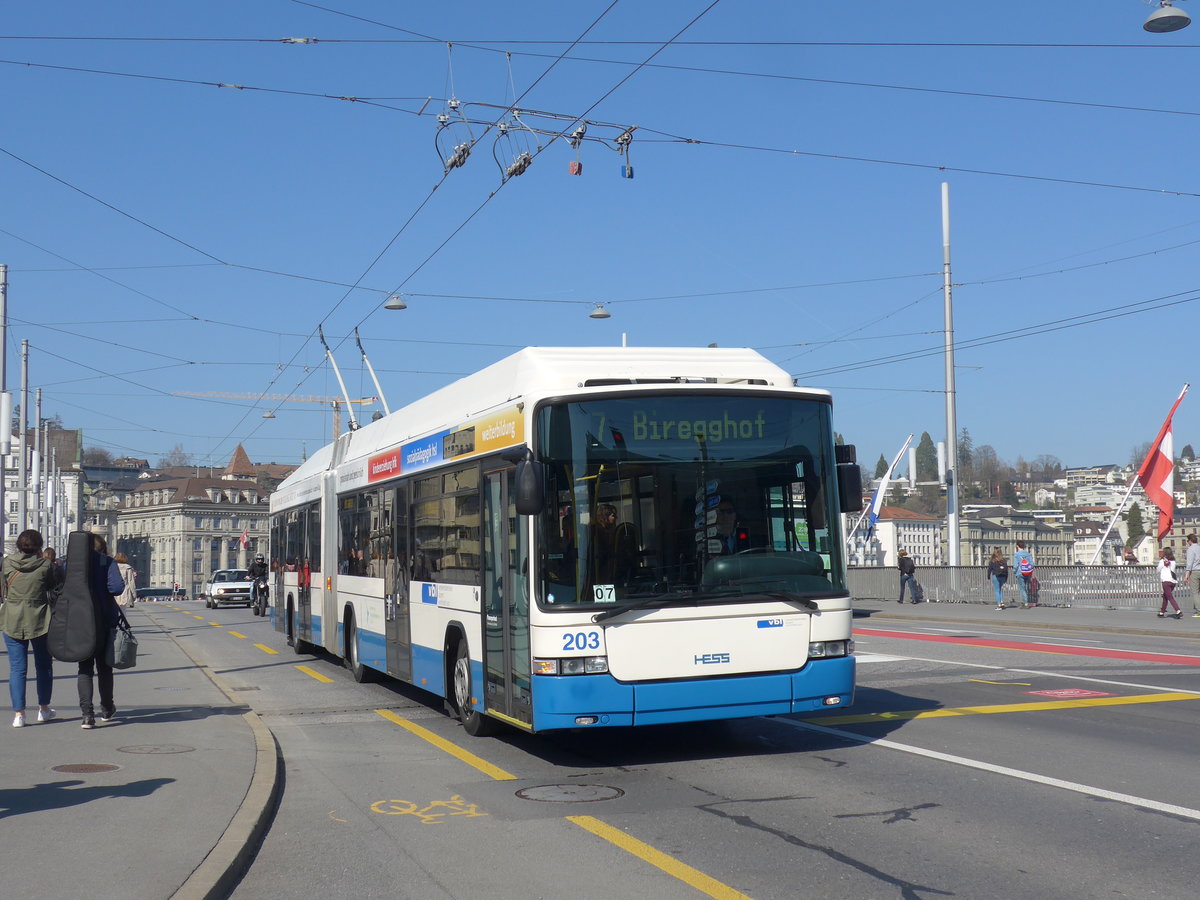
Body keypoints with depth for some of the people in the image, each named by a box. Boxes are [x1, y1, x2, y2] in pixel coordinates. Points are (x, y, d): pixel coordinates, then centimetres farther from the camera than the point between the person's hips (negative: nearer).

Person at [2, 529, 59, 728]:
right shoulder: (46, 565, -9)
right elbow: (55, 586, 2)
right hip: (39, 621, -1)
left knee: (17, 668, 5)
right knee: (43, 666, 15)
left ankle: (18, 713, 1)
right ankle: (43, 709, 24)